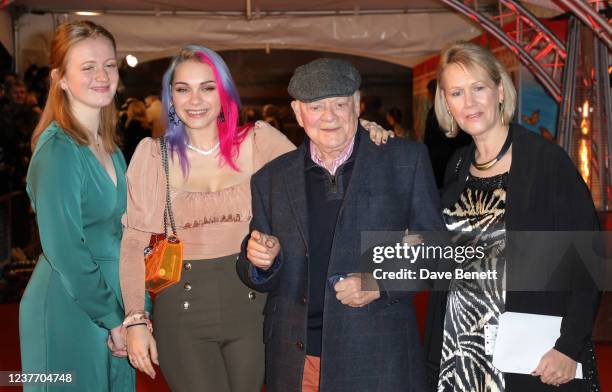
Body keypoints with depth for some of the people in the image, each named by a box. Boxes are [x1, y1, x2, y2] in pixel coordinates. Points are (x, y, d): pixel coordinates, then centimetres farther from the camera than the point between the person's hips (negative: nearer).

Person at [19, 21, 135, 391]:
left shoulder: (110, 149, 9)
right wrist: (113, 318, -15)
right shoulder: (58, 148, -16)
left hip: (113, 307, 8)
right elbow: (64, 250, -20)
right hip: (68, 310, -8)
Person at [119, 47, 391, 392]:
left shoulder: (257, 141, -1)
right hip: (184, 312, -1)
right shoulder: (153, 154, -3)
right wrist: (136, 320, -10)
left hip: (250, 304, 1)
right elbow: (135, 241, -4)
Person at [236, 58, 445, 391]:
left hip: (378, 357, -2)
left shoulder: (406, 160, 1)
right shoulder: (270, 179, 7)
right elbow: (260, 280, 11)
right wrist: (261, 260, -11)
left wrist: (380, 283, -14)